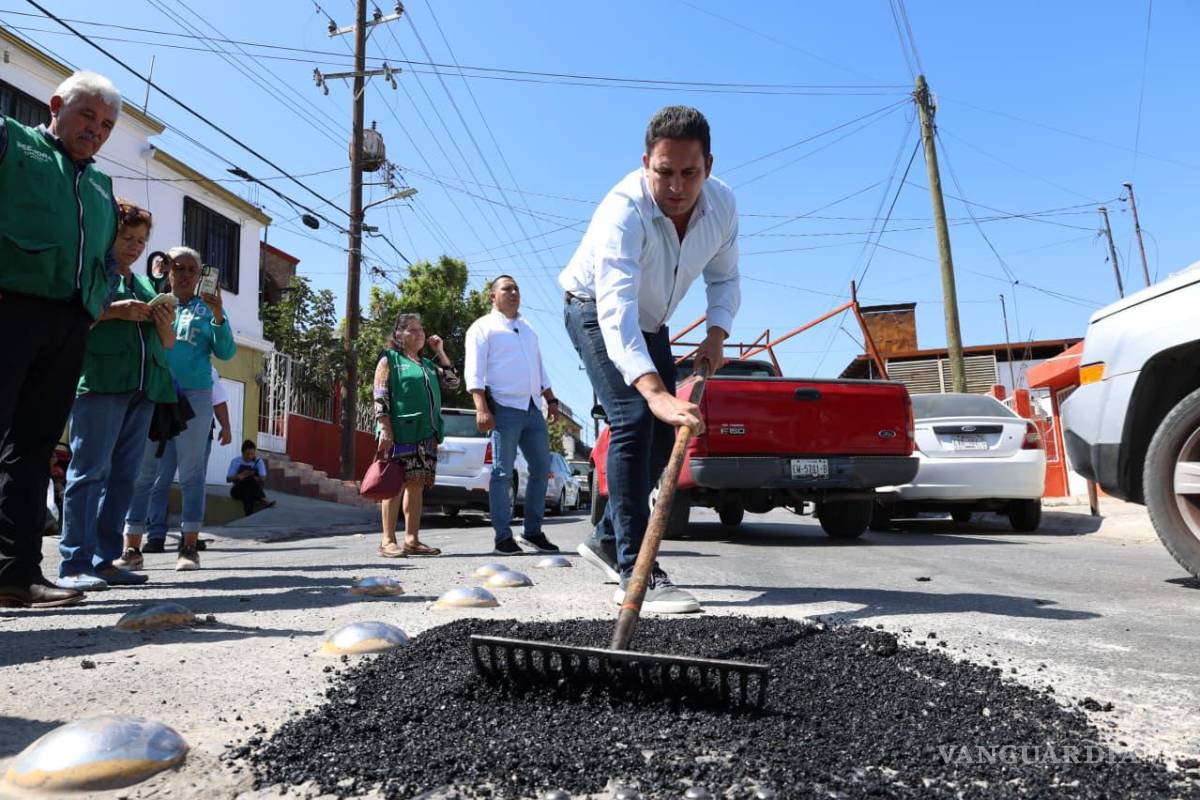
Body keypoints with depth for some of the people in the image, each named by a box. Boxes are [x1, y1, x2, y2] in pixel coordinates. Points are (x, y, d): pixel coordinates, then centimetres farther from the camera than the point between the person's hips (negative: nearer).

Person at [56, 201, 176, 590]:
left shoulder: (144, 285, 25)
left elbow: (167, 344, 25)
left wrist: (166, 324, 4)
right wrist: (114, 310, -14)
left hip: (143, 387, 7)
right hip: (100, 382, -6)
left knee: (123, 475, 4)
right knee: (90, 471, -9)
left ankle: (105, 560, 8)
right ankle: (74, 564, -8)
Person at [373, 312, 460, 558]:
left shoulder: (428, 364, 22)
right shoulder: (389, 360, 3)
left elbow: (452, 383, 17)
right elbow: (380, 398, -5)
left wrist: (440, 352, 14)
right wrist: (385, 430, -16)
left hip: (426, 435, 6)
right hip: (400, 433, -6)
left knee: (417, 485, 7)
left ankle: (412, 540, 12)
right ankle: (388, 541, -1)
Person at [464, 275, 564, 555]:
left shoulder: (528, 329, 23)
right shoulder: (483, 327, 2)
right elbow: (474, 372, -8)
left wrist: (551, 400, 18)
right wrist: (482, 409, -19)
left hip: (533, 409, 7)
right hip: (504, 408, -7)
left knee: (542, 468, 6)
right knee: (503, 473, -5)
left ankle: (533, 532, 15)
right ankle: (503, 538, -1)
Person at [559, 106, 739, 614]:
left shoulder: (722, 204, -16)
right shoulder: (624, 210, -36)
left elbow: (724, 278, 0)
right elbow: (616, 310, -49)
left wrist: (716, 334, -19)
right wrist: (655, 391, -61)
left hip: (650, 322, 7)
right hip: (595, 312, -7)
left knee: (665, 431, 7)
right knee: (634, 421, -23)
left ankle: (607, 539, 23)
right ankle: (636, 573, -19)